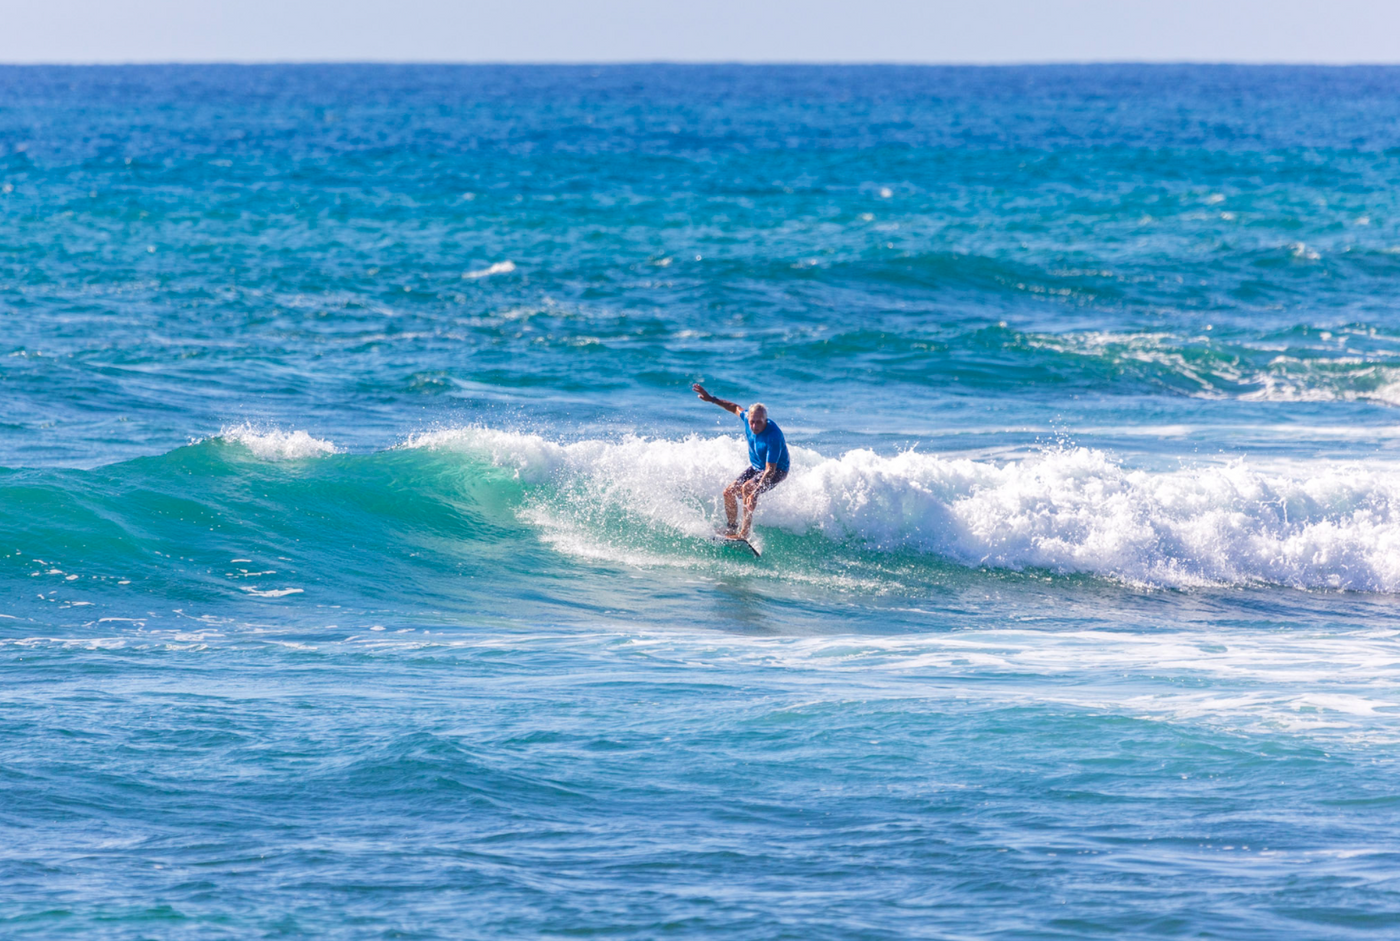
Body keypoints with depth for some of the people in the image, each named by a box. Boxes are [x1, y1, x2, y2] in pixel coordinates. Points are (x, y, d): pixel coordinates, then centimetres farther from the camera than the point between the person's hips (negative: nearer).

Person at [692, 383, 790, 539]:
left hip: (776, 470, -8)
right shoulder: (748, 418, -17)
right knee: (729, 492, 0)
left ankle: (745, 532, -31)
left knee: (748, 487, -32)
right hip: (755, 467, 8)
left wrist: (756, 492, -48)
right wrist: (711, 399, 9)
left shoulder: (773, 436, -37)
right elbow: (736, 408, 10)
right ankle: (732, 529, 18)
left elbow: (770, 470, -39)